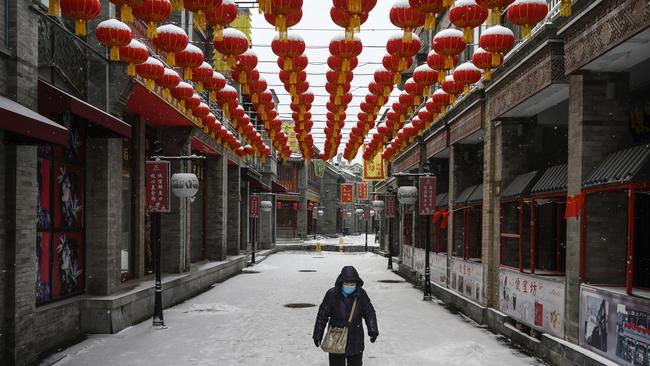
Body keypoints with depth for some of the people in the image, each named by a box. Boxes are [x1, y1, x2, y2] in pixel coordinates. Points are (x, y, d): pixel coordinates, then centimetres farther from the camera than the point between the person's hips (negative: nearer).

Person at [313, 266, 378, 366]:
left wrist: (373, 330, -5)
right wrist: (318, 334, -2)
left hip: (356, 339, 2)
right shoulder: (332, 294, -11)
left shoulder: (361, 294, -5)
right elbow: (322, 314, -4)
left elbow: (369, 312, 6)